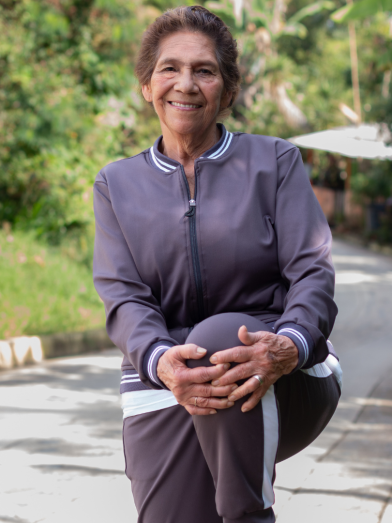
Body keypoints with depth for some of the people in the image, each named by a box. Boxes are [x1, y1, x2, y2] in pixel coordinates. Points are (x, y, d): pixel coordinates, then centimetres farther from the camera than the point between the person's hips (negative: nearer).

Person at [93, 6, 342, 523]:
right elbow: (122, 295, 1)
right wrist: (160, 361, -23)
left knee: (218, 335, -35)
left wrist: (289, 346, -27)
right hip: (166, 393, 2)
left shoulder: (274, 161, 8)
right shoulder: (118, 185, 13)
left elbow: (313, 272, -2)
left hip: (286, 388, -2)